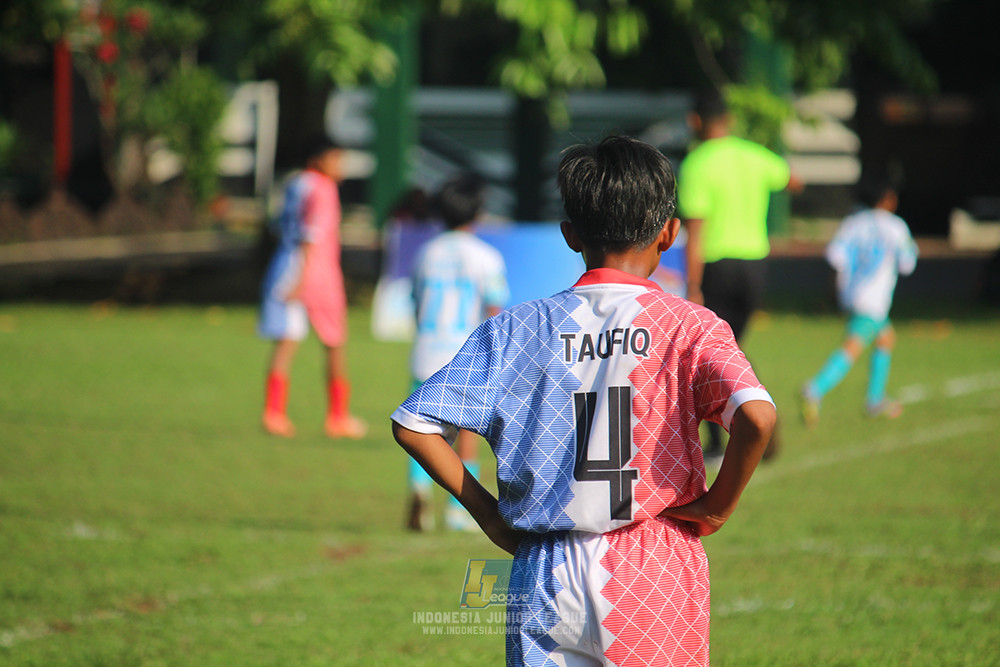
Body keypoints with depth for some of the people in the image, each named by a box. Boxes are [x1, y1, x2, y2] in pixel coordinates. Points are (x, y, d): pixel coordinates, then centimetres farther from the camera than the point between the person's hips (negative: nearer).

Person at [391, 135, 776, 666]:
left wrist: (486, 510, 8)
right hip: (659, 575, -1)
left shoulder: (516, 328, 3)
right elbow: (757, 417, -20)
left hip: (548, 580, 1)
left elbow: (413, 425, -1)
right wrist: (719, 504, -5)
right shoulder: (690, 327, -3)